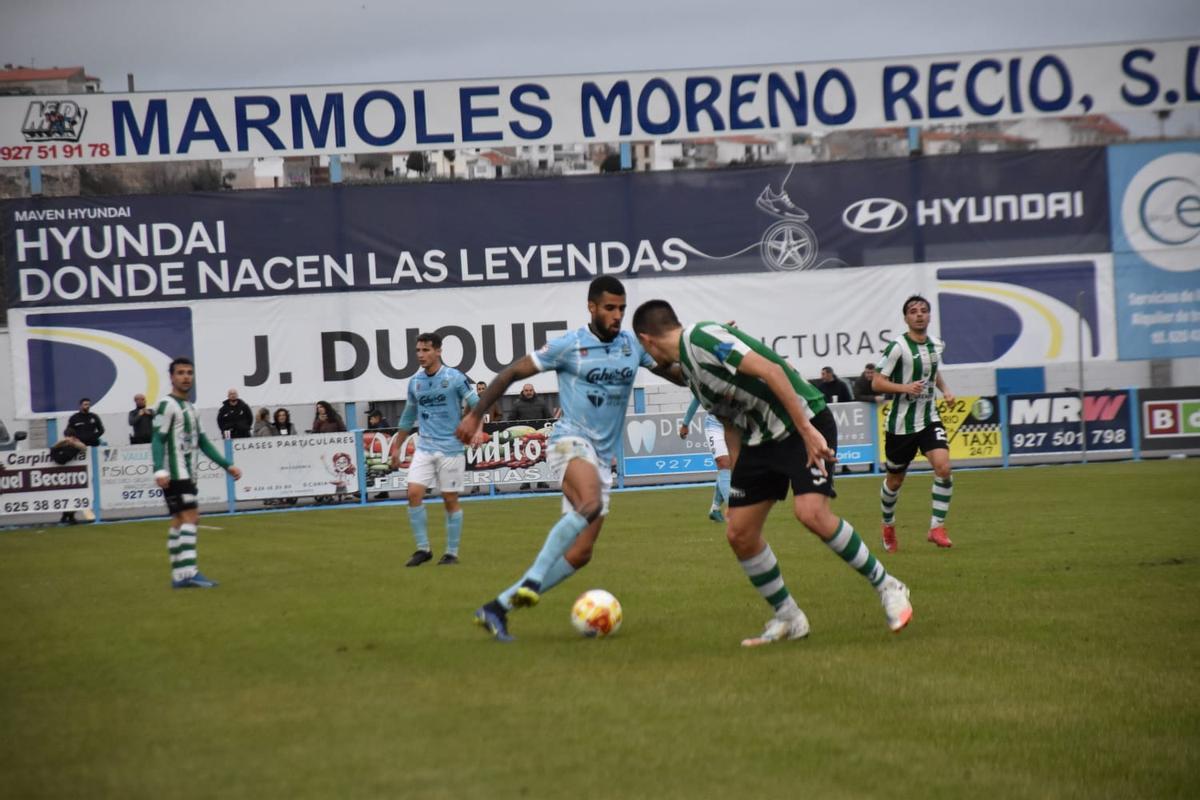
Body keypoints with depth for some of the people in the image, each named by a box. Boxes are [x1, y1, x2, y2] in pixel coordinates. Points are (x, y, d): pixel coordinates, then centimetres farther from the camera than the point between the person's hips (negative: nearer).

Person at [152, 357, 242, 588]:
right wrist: (159, 470, -29)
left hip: (186, 474, 9)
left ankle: (179, 576, 7)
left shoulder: (190, 408, 20)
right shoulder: (167, 405, -8)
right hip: (175, 474, -9)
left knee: (180, 521, 7)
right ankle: (188, 573, -21)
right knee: (189, 517, -15)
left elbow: (202, 443, 25)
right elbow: (158, 440, -16)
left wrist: (227, 465, 21)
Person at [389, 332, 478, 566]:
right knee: (414, 493, -10)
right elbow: (408, 417, 21)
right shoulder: (415, 382, 8)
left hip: (450, 448, -4)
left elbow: (476, 405, -5)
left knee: (450, 500, 1)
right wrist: (397, 447, 23)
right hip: (424, 447, 4)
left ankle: (452, 552, 12)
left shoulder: (455, 378, -6)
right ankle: (423, 548, 0)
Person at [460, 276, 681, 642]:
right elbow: (512, 373, 0)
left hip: (602, 457, 6)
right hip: (571, 441, -6)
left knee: (580, 553, -2)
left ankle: (497, 608, 3)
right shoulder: (568, 346, -4)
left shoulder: (634, 346, 9)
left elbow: (681, 373, 16)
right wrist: (476, 414, -6)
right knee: (590, 505, -37)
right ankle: (531, 581, -35)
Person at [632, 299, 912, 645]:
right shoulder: (688, 368, 15)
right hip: (759, 440, 9)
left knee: (811, 512, -26)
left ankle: (887, 588, -9)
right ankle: (788, 619, 16)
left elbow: (770, 371, -24)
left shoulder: (701, 338, -15)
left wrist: (807, 432, -27)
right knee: (739, 533, 2)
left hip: (805, 423, -9)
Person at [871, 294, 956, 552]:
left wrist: (944, 389, 9)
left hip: (929, 419, 4)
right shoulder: (898, 347, -13)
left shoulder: (937, 345, 6)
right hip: (901, 422, -4)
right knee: (895, 480, 9)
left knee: (943, 468, -18)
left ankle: (937, 528, -10)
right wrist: (905, 388, -28)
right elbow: (877, 382, -14)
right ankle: (888, 526, 35)